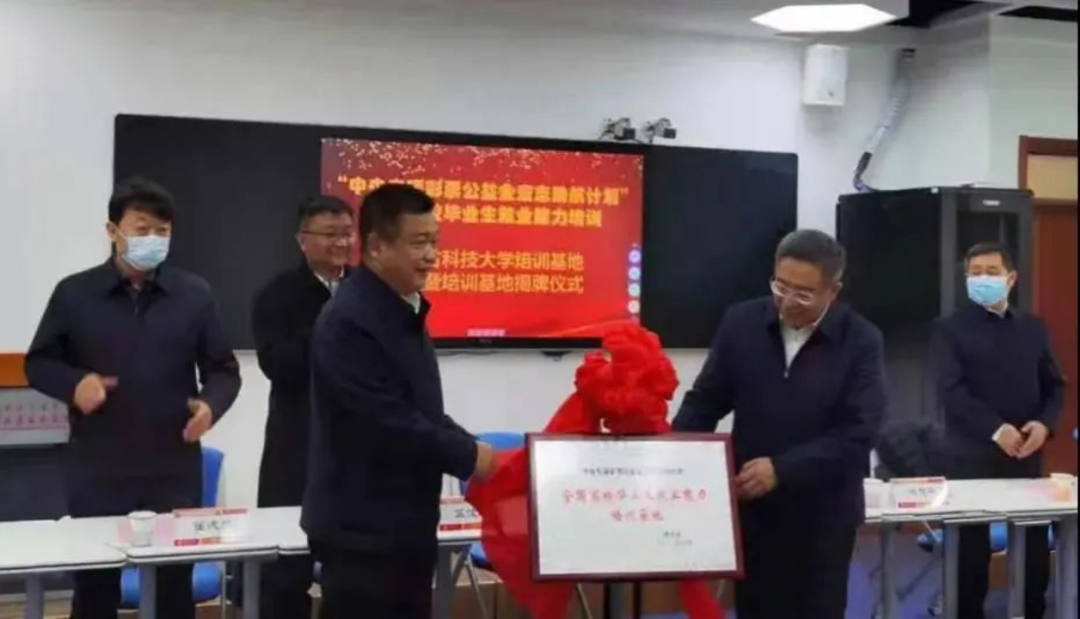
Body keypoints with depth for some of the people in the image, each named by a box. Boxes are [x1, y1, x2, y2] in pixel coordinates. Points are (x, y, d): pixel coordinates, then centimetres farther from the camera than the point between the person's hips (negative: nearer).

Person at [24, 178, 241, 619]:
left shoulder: (194, 294, 4)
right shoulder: (74, 293, 1)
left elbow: (224, 369, 8)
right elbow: (38, 364, 8)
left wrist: (210, 404, -14)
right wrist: (73, 383, -13)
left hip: (174, 471, 1)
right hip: (97, 474, -1)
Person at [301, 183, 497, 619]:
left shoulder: (404, 312, 11)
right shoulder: (349, 322, -20)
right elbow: (390, 424, -25)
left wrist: (469, 449, 3)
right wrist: (468, 457, -15)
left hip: (406, 525, 9)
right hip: (363, 530, -9)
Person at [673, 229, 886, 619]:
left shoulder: (861, 341, -8)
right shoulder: (741, 323, 0)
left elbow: (857, 434, -15)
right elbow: (706, 400, 5)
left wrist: (782, 469, -23)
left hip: (822, 514, -2)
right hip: (751, 506, 2)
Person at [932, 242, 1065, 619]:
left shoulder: (1032, 328, 13)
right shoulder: (952, 329, -1)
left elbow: (1054, 385, 13)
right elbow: (951, 390, -11)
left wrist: (1045, 423, -7)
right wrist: (996, 430, -20)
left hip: (1027, 454, 4)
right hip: (973, 455, -4)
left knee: (1035, 543, 7)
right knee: (972, 544, 3)